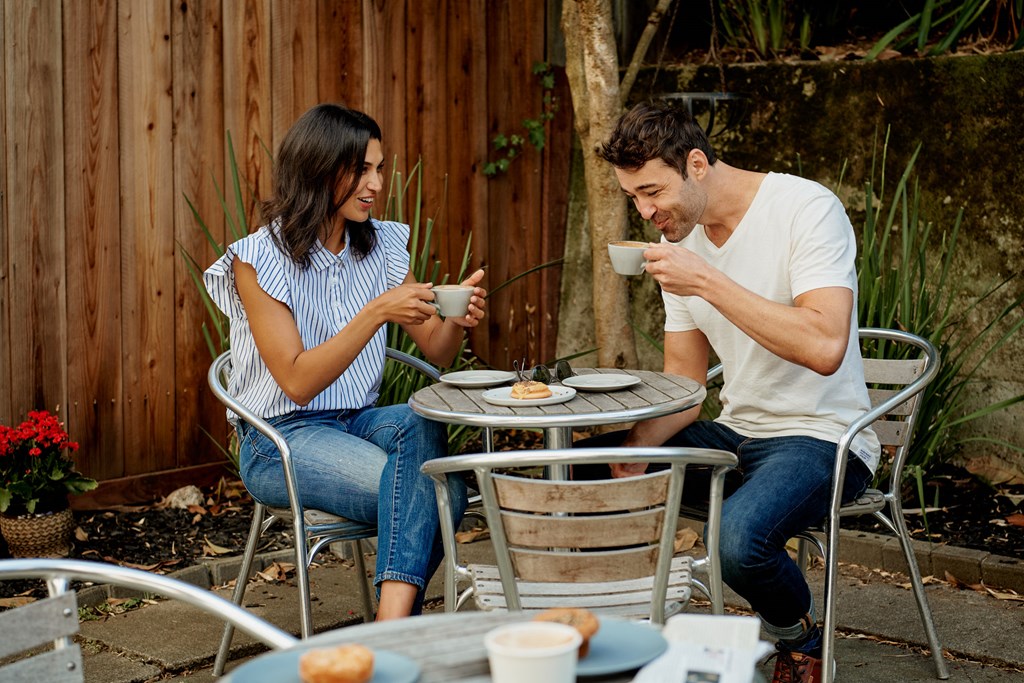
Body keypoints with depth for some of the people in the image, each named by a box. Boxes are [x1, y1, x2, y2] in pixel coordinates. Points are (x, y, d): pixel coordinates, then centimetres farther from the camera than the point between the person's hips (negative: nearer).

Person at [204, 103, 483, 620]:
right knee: (436, 496, -29)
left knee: (421, 425, -32)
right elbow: (297, 382, -18)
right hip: (282, 440, -5)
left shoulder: (381, 245, 6)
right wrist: (376, 313, -28)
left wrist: (458, 320, -16)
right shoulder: (260, 259, -11)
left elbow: (435, 351, 8)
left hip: (359, 420, 5)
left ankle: (393, 628, -34)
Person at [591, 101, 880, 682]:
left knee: (739, 536, -34)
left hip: (821, 437, -7)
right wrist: (636, 453, -14)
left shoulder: (807, 209, -16)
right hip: (736, 432, 7)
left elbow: (825, 347, -30)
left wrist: (707, 281, -27)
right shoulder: (681, 237, 6)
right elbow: (683, 387, 7)